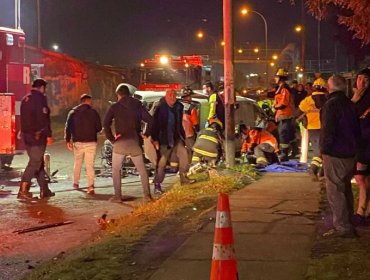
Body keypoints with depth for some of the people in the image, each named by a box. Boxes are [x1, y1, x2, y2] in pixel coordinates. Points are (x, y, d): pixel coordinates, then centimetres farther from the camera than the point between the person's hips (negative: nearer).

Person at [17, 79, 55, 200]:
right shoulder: (40, 98, -11)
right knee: (34, 163, -7)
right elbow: (44, 118, -18)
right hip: (38, 135, -9)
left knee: (39, 163, 14)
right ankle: (23, 190, -12)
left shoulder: (25, 99, 17)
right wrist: (48, 135, -16)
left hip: (26, 135, 9)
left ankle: (44, 190, 18)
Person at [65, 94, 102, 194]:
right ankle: (90, 186, -13)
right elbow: (99, 127, 0)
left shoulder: (73, 112, 7)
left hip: (78, 142, 3)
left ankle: (75, 183, 30)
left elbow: (68, 127, -1)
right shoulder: (93, 112, 0)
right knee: (90, 165, -4)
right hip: (91, 142, -2)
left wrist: (68, 140, -1)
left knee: (77, 163, 21)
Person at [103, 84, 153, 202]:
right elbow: (150, 120, 3)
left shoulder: (115, 107, 0)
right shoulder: (138, 106, 8)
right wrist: (145, 134, 10)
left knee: (116, 170, 10)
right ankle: (147, 194, 7)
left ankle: (117, 196, 4)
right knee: (142, 170, 12)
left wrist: (111, 138, -1)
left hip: (120, 142, -2)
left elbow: (106, 123, -8)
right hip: (135, 142, 3)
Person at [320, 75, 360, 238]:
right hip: (349, 153, 9)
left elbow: (328, 131, -20)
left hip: (334, 154, -9)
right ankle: (347, 223, 25)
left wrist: (323, 150, -11)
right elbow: (356, 129, 17)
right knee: (345, 189, 17)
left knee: (335, 191, -5)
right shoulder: (350, 104, 11)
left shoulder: (331, 105, -16)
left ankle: (342, 227, -6)